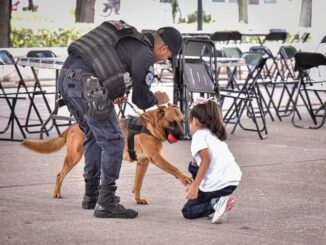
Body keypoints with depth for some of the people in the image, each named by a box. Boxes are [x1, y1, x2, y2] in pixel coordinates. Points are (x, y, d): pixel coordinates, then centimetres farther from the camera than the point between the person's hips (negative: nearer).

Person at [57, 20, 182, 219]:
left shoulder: (128, 37, 23)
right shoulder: (145, 54, -3)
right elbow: (141, 100, 2)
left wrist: (113, 93, 21)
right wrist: (158, 100, 23)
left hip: (66, 76, 9)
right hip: (86, 86, -9)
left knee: (93, 135, 23)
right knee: (112, 141, -1)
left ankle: (91, 195, 30)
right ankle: (106, 203, -2)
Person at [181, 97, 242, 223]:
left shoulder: (199, 135, -3)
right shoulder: (215, 135, 25)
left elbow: (206, 158, -17)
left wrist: (195, 185, -19)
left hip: (217, 183, -8)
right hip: (233, 180, 8)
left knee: (187, 211, 8)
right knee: (193, 166, 29)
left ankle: (216, 204, -14)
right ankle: (215, 201, 16)